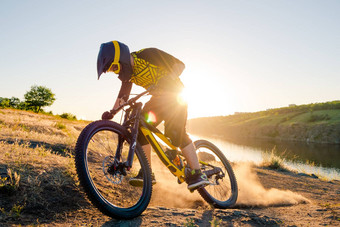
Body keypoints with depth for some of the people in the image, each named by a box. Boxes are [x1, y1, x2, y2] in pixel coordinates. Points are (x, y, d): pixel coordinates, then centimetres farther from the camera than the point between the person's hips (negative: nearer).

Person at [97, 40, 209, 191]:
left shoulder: (148, 55, -22)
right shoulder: (128, 71, -2)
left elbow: (179, 65, -21)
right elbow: (123, 96, 3)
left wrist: (164, 81, -37)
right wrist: (111, 113, -11)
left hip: (174, 94, -7)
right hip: (158, 98, 7)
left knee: (175, 133, -23)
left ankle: (197, 174, -18)